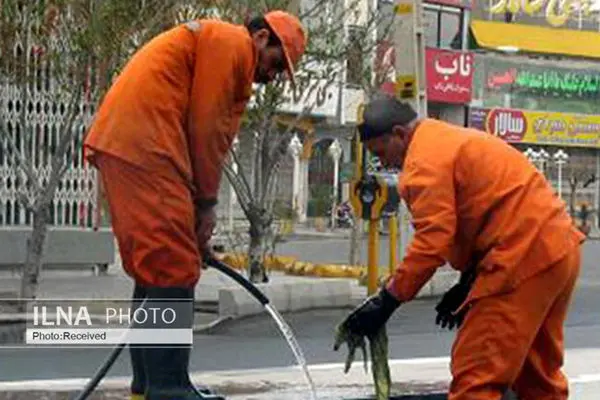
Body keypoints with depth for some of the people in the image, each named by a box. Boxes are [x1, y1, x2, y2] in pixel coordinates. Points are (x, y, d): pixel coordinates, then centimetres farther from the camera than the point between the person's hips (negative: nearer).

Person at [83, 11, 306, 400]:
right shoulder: (232, 42, -2)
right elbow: (206, 127, -8)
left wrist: (197, 210, 16)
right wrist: (207, 203, -1)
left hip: (120, 145, 10)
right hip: (143, 147, -10)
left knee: (154, 266, 13)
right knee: (173, 268, -9)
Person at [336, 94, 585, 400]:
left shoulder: (424, 160, -11)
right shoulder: (452, 141, 21)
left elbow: (432, 243, -19)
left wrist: (386, 300, -12)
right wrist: (467, 284, 18)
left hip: (526, 258, -10)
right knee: (537, 375, 19)